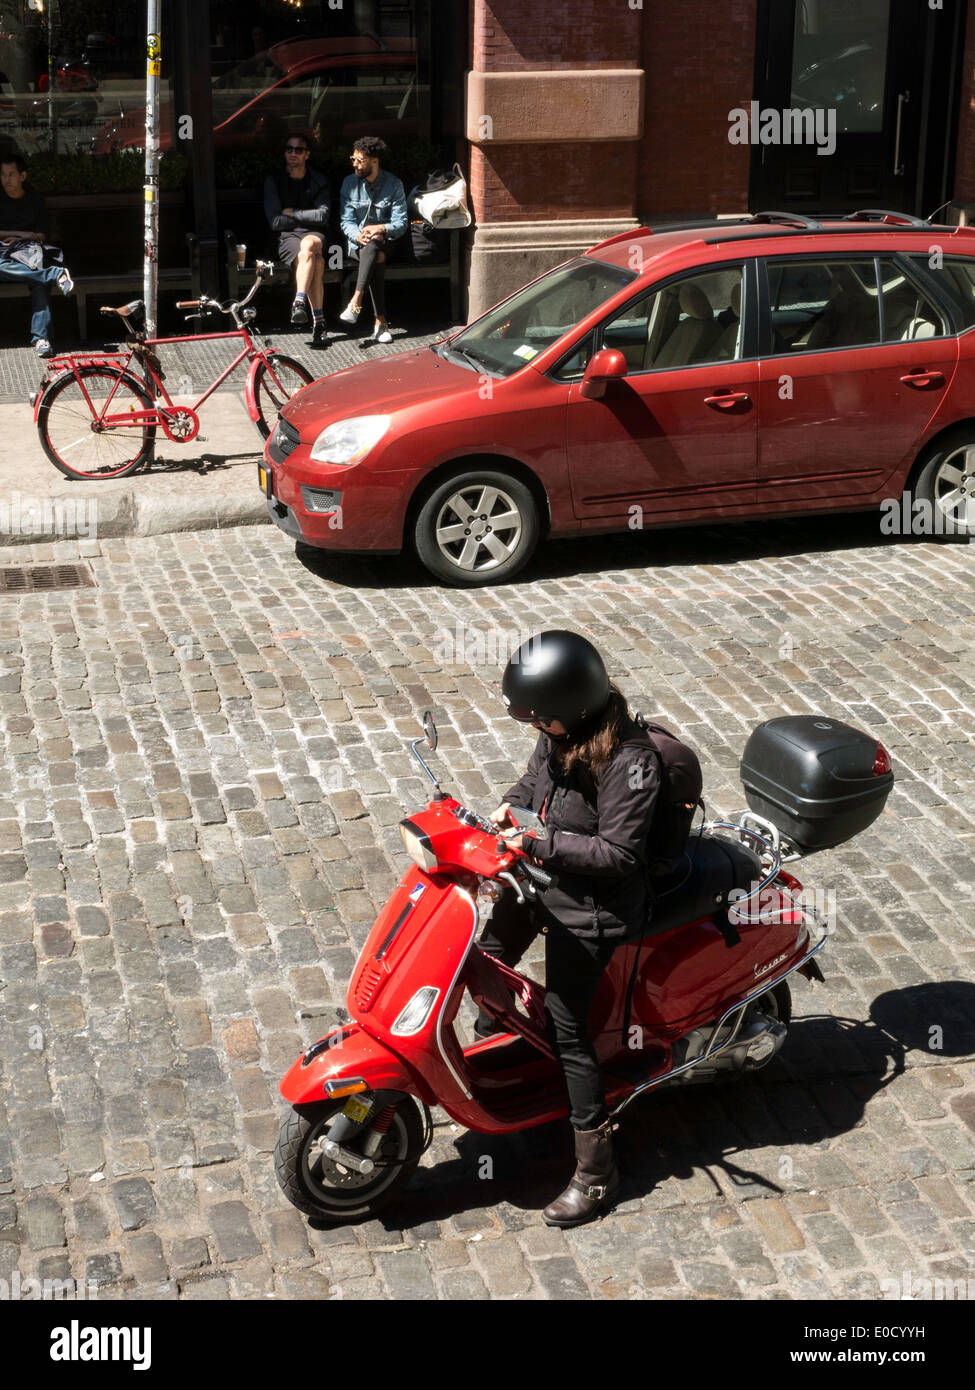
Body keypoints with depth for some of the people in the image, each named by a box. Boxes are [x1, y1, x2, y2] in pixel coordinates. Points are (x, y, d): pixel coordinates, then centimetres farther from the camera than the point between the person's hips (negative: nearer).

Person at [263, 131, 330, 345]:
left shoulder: (318, 180, 12)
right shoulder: (274, 181, 8)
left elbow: (322, 216, -2)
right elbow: (275, 221, -2)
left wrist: (292, 213, -3)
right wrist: (306, 219, -1)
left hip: (314, 234, 1)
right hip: (286, 237, -1)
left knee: (308, 246, -38)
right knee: (315, 261, -35)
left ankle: (299, 302, -41)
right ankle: (318, 321, -42)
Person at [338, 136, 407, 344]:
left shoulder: (394, 184, -1)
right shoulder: (350, 183, 4)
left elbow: (400, 223, -6)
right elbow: (347, 221, 0)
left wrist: (381, 229, -26)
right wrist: (358, 236, -22)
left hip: (383, 241, 0)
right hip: (356, 243, 0)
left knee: (373, 243, -38)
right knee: (376, 259, -34)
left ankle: (356, 301, -46)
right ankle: (380, 322, -43)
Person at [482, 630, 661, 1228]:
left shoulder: (629, 760, -29)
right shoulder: (561, 732, -5)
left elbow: (618, 853, -26)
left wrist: (540, 844, -28)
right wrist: (511, 803, -5)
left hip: (591, 909, -9)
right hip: (540, 880, 9)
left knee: (566, 1032, -6)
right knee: (486, 959, 26)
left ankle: (597, 1170, 7)